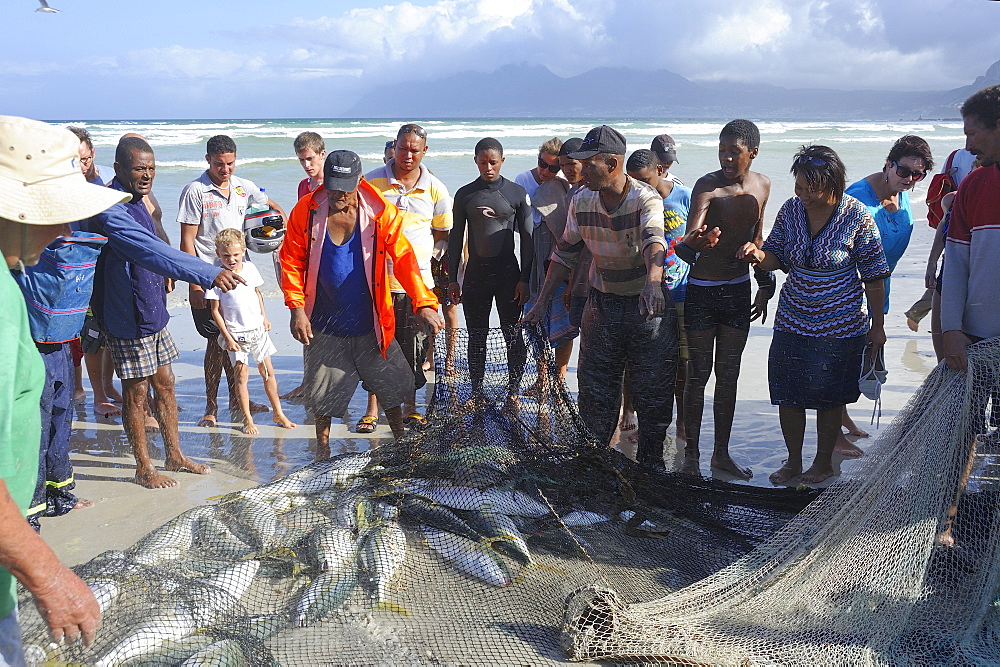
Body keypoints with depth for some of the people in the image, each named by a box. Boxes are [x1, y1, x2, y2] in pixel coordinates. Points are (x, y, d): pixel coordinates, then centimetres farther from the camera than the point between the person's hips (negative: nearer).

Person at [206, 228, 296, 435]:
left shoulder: (250, 269, 1)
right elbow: (215, 310, -8)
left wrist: (264, 317, 10)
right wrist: (227, 337, -11)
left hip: (257, 329, 4)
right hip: (236, 334, -4)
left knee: (267, 371, 9)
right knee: (241, 374, -5)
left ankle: (278, 413, 20)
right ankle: (247, 419, 5)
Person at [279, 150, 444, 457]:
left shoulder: (381, 212, -10)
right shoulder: (306, 210, -9)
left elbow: (403, 258, -12)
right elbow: (291, 261, -3)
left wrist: (423, 303, -23)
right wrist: (297, 308, -12)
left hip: (370, 323, 0)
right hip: (324, 324, 0)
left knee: (392, 385, 12)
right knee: (323, 390, 10)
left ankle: (401, 440, 34)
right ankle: (322, 444, 33)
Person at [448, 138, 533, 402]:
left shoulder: (517, 193, 1)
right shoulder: (465, 194, 5)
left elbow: (527, 238, 1)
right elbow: (456, 238, 9)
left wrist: (524, 279, -4)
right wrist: (452, 278, 5)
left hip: (508, 272, -1)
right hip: (475, 273, 2)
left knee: (513, 334, 2)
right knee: (476, 336, 7)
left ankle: (513, 391, 15)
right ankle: (476, 392, 19)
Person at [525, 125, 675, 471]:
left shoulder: (647, 199, -19)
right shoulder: (581, 201, -3)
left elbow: (653, 241, -39)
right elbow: (565, 253, 8)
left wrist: (653, 282, -59)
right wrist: (542, 300, 5)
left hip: (649, 305, -4)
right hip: (602, 304, 4)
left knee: (653, 392, 5)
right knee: (595, 390, 8)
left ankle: (650, 463, 24)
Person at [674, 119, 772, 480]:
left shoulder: (762, 185, 3)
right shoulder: (708, 186, -16)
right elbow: (688, 240, -30)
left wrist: (765, 286, 17)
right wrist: (694, 242, -54)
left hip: (739, 290, 5)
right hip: (702, 291, -5)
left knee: (729, 375, 11)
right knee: (699, 375, 1)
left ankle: (721, 453, 22)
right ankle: (691, 455, 13)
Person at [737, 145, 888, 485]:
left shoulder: (857, 216, -13)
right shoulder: (791, 209, -3)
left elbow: (873, 275, -6)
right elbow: (777, 258, 8)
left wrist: (877, 326, -3)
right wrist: (759, 255, -16)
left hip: (839, 327, -3)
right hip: (792, 322, 4)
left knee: (829, 399, 9)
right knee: (787, 395, 7)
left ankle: (824, 463, 30)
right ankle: (793, 461, 28)